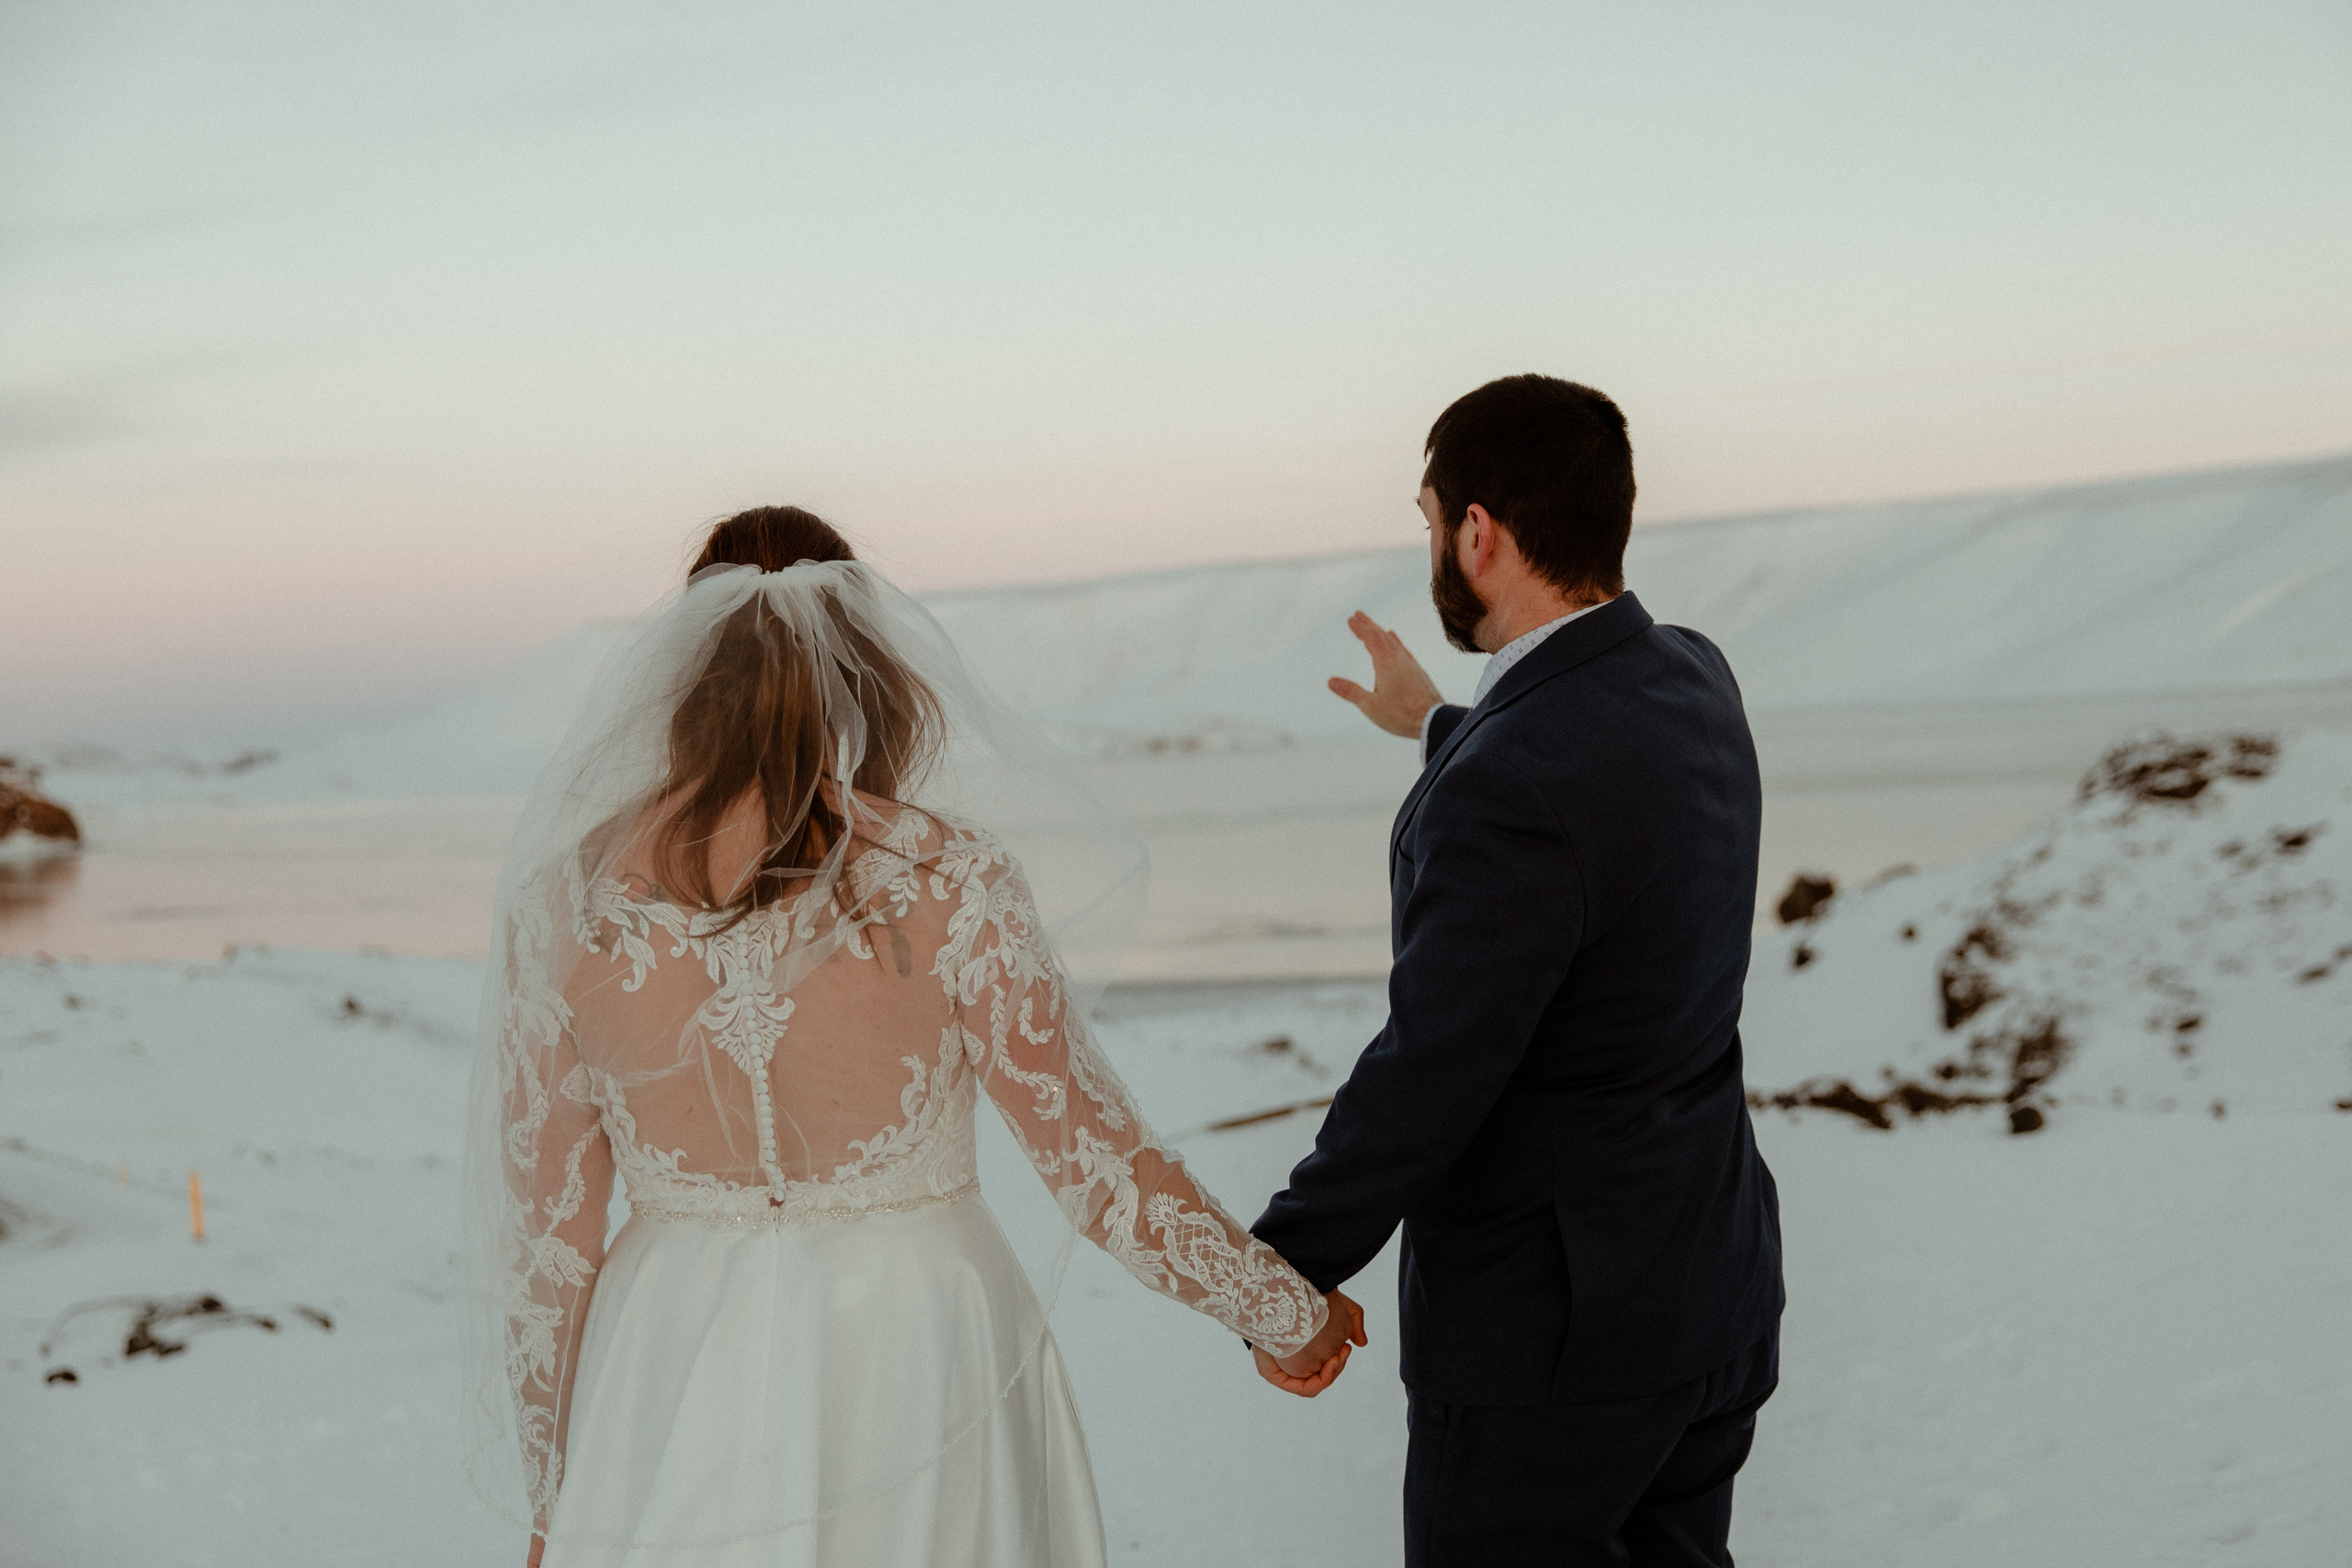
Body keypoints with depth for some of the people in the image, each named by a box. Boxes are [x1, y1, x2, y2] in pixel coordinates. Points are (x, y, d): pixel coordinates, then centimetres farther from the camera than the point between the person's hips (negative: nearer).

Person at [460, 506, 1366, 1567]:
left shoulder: (570, 893, -6)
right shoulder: (945, 879, -12)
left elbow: (544, 1227, 0)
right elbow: (1099, 1164, -8)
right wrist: (1291, 1313, 8)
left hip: (676, 1391, 2)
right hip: (917, 1361, -1)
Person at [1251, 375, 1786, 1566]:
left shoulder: (1512, 781, -28)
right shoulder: (1689, 681, 0)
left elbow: (1426, 1079, -24)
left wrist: (1284, 1271, -11)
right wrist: (1435, 729, 35)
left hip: (1550, 1326, -9)